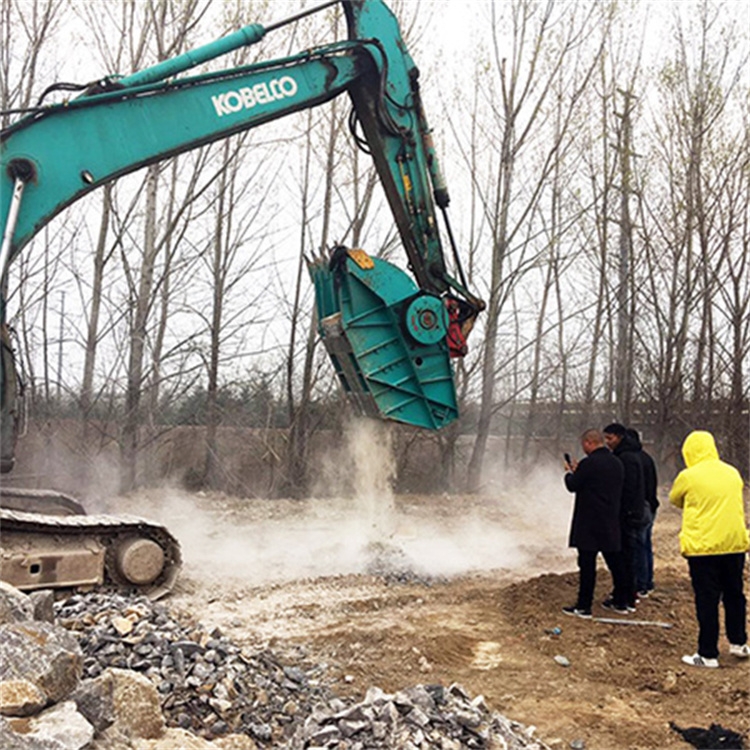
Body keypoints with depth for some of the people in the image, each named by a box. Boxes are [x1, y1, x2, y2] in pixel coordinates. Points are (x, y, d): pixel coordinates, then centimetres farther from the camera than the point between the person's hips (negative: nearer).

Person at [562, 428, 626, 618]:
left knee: (587, 564, -3)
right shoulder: (617, 463, 8)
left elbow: (573, 486, -9)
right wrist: (578, 471, 17)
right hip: (611, 523, 7)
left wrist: (569, 472, 11)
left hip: (589, 524, -7)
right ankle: (621, 601, 24)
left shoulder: (589, 463, -17)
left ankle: (584, 606, 1)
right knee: (615, 562, 15)